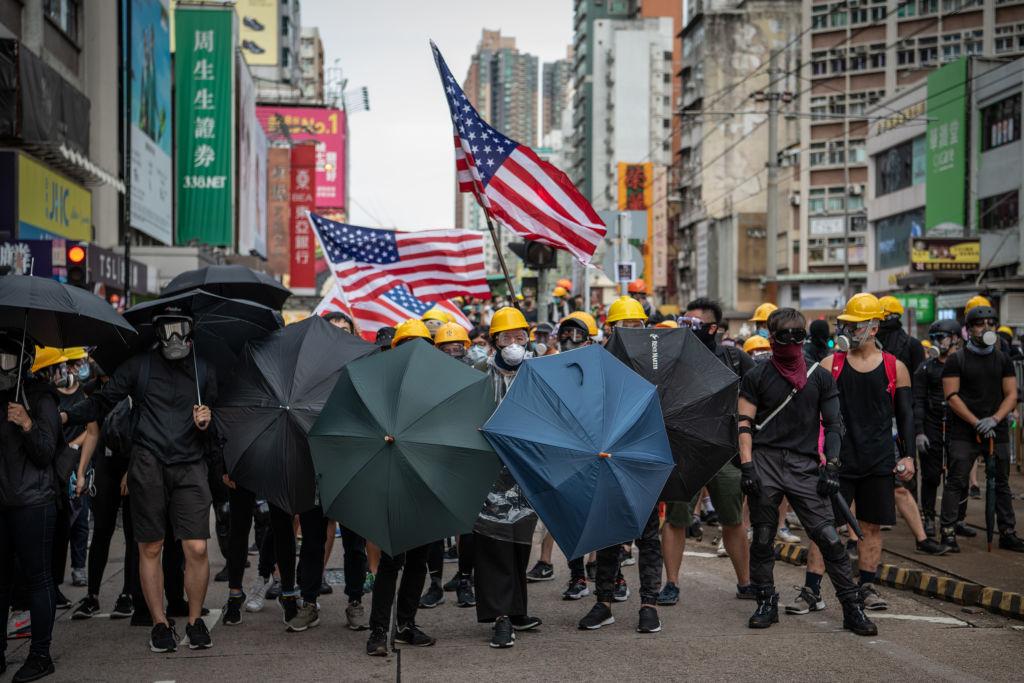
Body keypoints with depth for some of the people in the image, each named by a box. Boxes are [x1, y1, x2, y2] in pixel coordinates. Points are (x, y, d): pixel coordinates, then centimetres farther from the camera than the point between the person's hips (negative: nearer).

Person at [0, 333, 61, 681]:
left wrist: (28, 425, -26)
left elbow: (45, 454, -10)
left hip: (31, 504, -6)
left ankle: (40, 655, 2)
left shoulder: (39, 398, -3)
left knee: (37, 577, -2)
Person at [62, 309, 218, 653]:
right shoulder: (139, 366, 7)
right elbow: (103, 401, 4)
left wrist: (206, 423, -4)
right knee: (150, 548, 3)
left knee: (197, 548, -7)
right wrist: (67, 415, -11)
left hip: (190, 467, 1)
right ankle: (159, 623, 14)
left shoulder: (204, 372, 13)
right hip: (148, 466, 0)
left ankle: (195, 621, 10)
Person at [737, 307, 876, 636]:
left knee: (828, 536, -7)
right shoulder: (757, 377, 6)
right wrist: (746, 465, -8)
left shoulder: (820, 377, 10)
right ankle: (766, 603, 18)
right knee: (762, 538, 3)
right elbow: (745, 423, 3)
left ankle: (853, 607, -1)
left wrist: (831, 466, 0)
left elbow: (833, 424, 11)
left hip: (805, 466, 0)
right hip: (765, 463, 0)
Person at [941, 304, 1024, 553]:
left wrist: (994, 420, -11)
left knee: (1001, 484, 8)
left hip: (997, 431, 4)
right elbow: (951, 396, -7)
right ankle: (948, 532, -4)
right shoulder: (957, 360, 0)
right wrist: (977, 422, -15)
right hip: (964, 432, -4)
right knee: (956, 482, -6)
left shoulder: (1003, 360, 10)